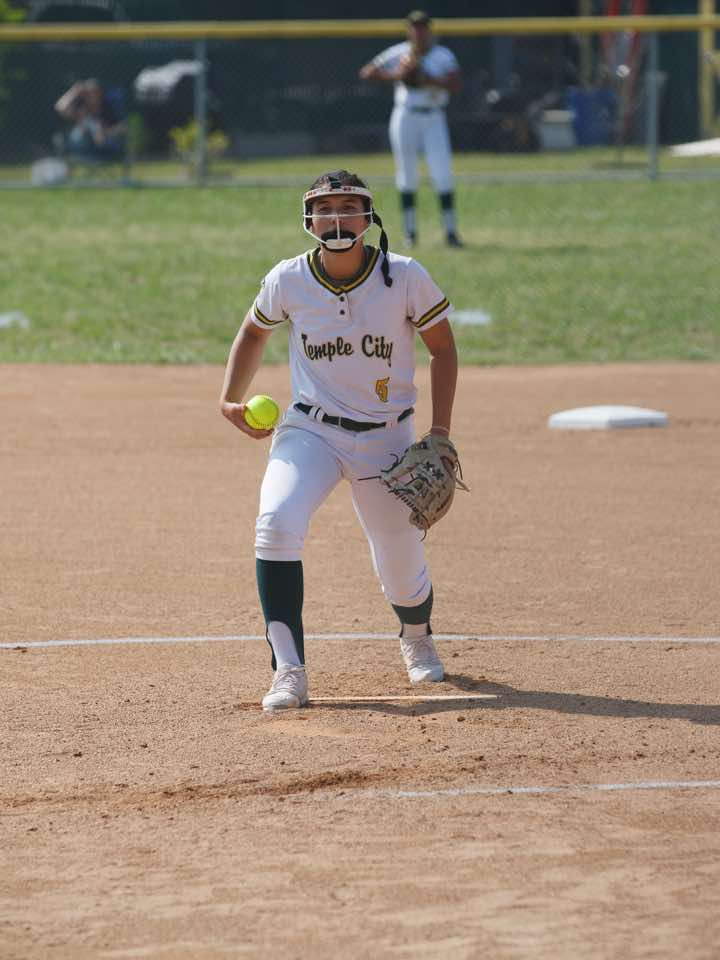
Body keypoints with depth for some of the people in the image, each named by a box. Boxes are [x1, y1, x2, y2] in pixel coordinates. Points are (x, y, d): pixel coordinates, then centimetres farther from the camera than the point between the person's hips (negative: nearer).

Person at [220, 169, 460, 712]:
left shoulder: (405, 278, -12)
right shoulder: (288, 280, -8)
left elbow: (443, 347, 0)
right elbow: (255, 332, 12)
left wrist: (441, 433, -7)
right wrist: (231, 399, -1)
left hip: (387, 438, 0)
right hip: (310, 432, 1)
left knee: (403, 576, 5)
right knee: (277, 523, -28)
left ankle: (417, 639, 44)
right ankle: (290, 672, -24)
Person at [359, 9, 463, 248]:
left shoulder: (443, 56, -2)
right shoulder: (399, 54, 0)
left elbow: (455, 85, -17)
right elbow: (367, 72, 0)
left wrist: (426, 77, -27)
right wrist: (395, 76, -14)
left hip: (434, 120, -1)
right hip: (405, 118, 1)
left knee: (442, 175, -9)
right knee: (407, 177, 5)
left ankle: (451, 232, -5)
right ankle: (410, 232, 16)